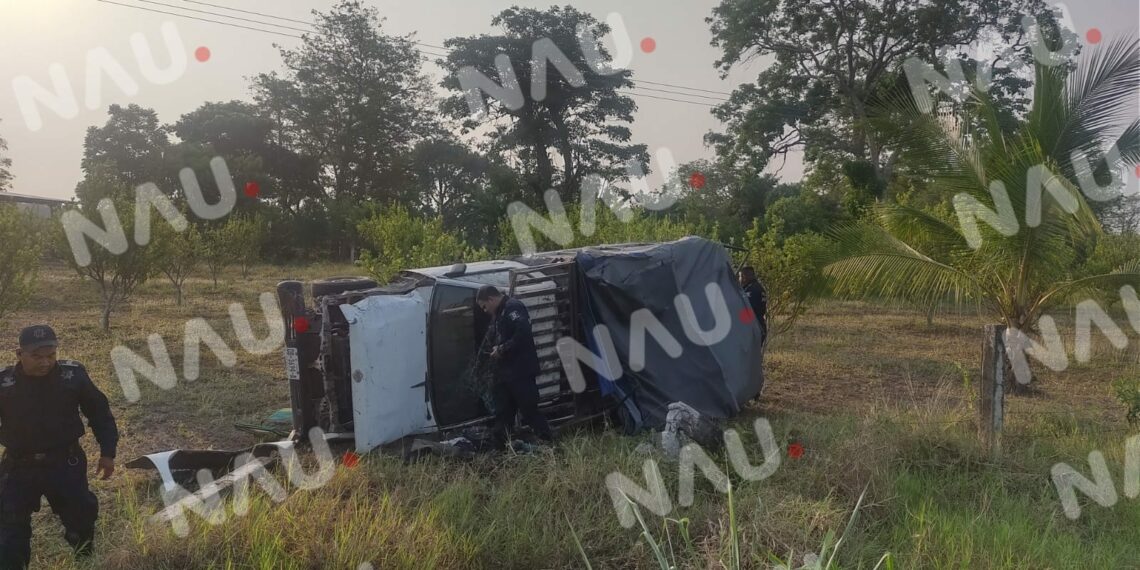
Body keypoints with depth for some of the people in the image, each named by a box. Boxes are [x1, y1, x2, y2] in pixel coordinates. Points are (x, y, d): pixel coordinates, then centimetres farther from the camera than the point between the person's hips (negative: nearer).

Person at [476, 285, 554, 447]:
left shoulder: (513, 308, -12)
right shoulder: (498, 314, 19)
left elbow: (523, 333, -25)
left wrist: (501, 349, -17)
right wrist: (495, 349, 7)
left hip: (521, 371, -10)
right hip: (505, 372, 10)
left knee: (529, 411, -8)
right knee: (502, 413, 12)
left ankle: (551, 443, 0)